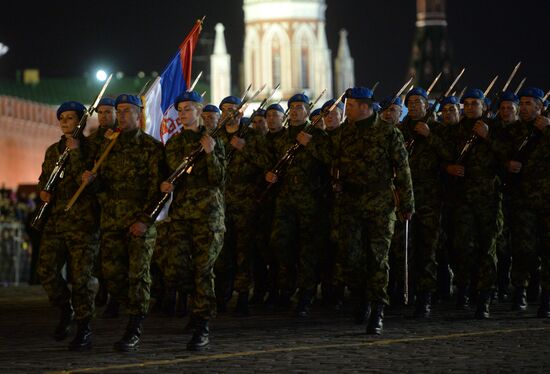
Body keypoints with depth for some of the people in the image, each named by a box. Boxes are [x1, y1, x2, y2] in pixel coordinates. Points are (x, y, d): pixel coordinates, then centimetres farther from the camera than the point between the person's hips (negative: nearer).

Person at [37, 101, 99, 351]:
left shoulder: (90, 148, -2)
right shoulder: (53, 150, 16)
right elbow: (44, 177, 29)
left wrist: (75, 153, -16)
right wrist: (43, 191, 8)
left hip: (83, 220, -5)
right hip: (56, 219, 5)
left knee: (81, 276, -6)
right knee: (46, 270, -5)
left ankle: (84, 329, 4)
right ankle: (66, 310, 20)